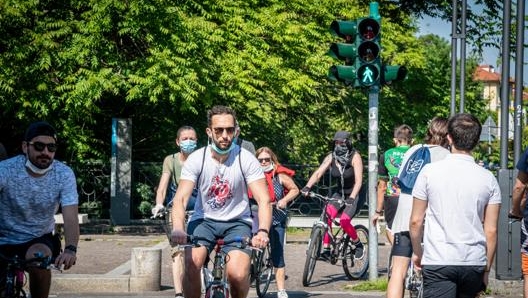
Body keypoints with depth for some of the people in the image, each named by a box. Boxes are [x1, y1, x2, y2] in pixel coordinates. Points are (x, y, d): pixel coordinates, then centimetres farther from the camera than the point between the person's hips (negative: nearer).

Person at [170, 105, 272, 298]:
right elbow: (181, 198, -19)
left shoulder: (246, 159, -12)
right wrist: (178, 229, -40)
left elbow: (264, 200, -17)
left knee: (238, 273, -27)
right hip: (204, 220, 1)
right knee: (191, 263, -30)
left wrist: (263, 231, -37)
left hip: (237, 222, -1)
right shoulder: (196, 159, -10)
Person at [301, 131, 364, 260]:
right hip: (340, 193, 4)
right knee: (327, 216, -20)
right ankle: (326, 249, -15)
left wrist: (352, 197, -41)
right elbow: (318, 173, -16)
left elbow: (358, 181, -27)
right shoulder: (331, 157, -7)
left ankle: (358, 243, 4)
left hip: (355, 195, -4)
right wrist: (307, 187, -33)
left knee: (344, 221, -22)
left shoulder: (355, 157, -19)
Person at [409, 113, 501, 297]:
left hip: (438, 262, -3)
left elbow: (415, 221, 2)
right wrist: (487, 269, 13)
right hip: (474, 263, 3)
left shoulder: (430, 171, -3)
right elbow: (491, 231, 3)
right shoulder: (488, 179, 2)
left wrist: (417, 253, 17)